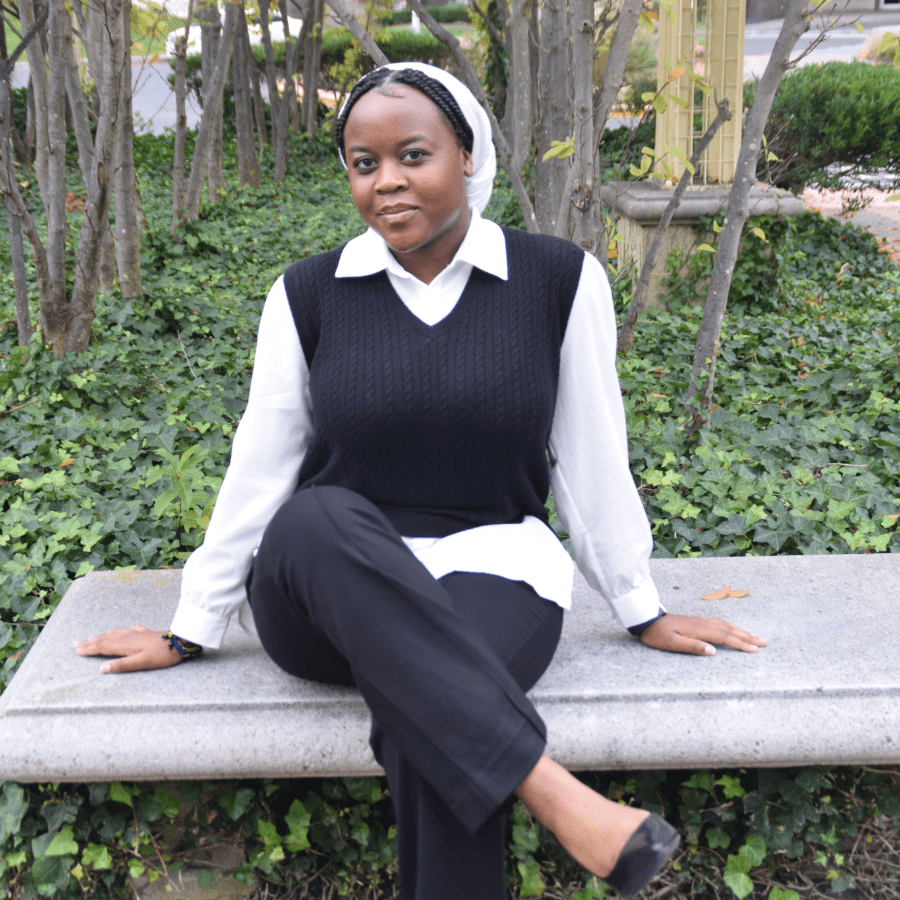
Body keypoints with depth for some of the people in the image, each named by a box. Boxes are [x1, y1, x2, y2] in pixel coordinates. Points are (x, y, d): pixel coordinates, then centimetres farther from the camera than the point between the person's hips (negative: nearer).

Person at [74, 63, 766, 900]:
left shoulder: (561, 281, -1)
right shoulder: (308, 294, 2)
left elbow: (591, 460, 4)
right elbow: (259, 468, 6)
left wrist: (640, 611, 10)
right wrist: (190, 632, 10)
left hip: (492, 568, -1)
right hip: (328, 584, 2)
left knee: (427, 723, -36)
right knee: (318, 520, -35)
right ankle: (548, 789, -38)